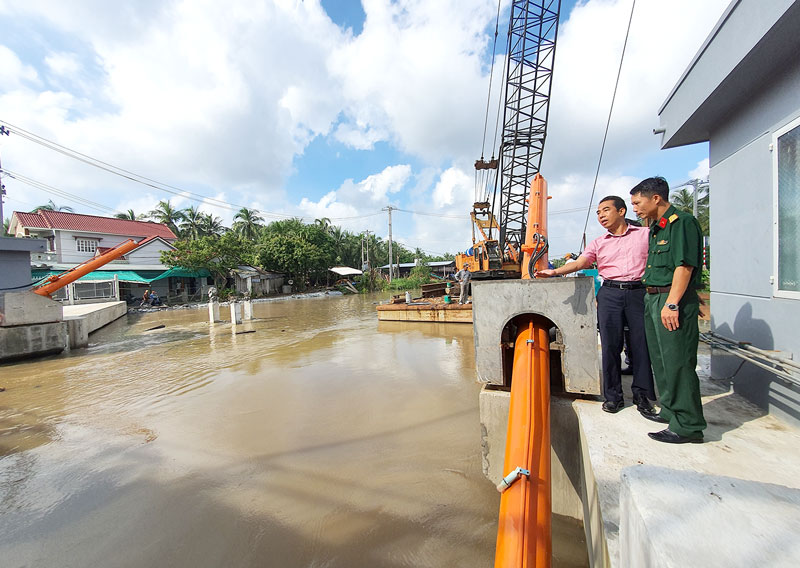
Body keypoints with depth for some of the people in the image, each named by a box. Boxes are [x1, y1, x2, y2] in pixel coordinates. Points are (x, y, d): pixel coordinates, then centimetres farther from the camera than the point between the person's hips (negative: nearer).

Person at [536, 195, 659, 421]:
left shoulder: (645, 234, 10)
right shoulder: (598, 243, 12)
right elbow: (579, 263, -1)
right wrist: (554, 271, -18)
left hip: (638, 292, -1)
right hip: (610, 294, 1)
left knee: (642, 344, 1)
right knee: (610, 345, 0)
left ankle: (642, 397, 17)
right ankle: (613, 396, 12)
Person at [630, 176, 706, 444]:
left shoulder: (682, 222, -11)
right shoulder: (656, 228, 18)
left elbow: (684, 266, -18)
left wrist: (672, 303, -22)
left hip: (673, 299, -10)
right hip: (653, 298, 10)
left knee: (677, 361, -5)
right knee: (661, 360, 16)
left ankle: (687, 425, 6)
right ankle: (670, 410, 30)